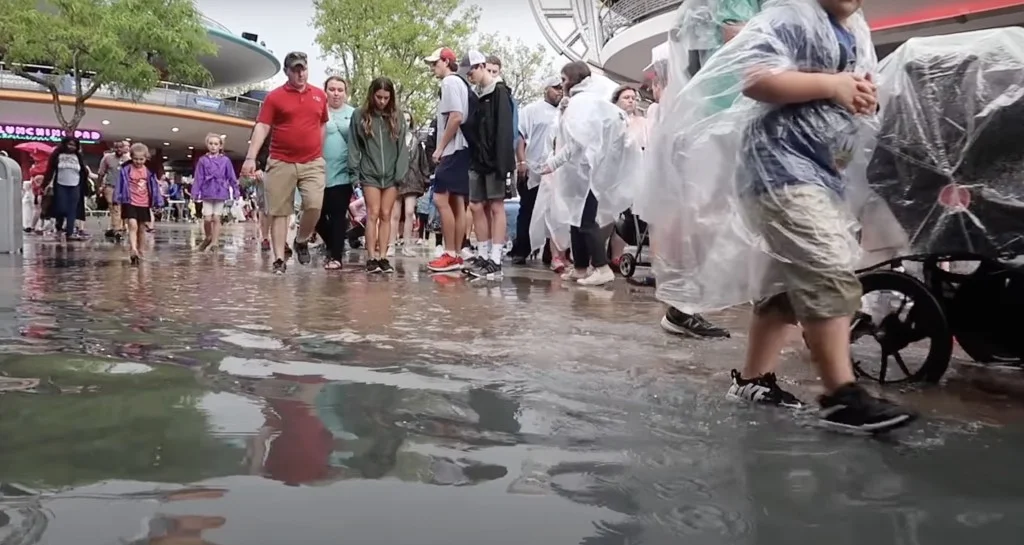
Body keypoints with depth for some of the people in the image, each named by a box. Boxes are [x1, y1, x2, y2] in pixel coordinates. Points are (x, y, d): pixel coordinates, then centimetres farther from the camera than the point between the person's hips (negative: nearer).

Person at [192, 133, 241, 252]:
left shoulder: (225, 160, 2)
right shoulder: (203, 160, 3)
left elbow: (232, 177, 5)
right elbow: (198, 178, 2)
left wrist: (236, 191, 4)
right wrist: (195, 193, -3)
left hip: (220, 193, 0)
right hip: (207, 193, 0)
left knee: (216, 218, 3)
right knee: (207, 219, -4)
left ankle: (214, 242, 8)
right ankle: (208, 238, 21)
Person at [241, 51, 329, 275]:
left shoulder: (320, 95, 10)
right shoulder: (275, 97, 1)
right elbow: (261, 128, -5)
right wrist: (251, 158, -15)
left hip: (312, 163, 2)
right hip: (281, 163, -2)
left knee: (315, 206, -13)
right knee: (279, 212, 0)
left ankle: (302, 241, 14)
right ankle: (279, 259, 6)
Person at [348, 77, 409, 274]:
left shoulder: (397, 117, 7)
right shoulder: (359, 116, 3)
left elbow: (402, 147, 4)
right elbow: (353, 146, 3)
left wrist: (400, 172, -4)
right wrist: (355, 170, -4)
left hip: (391, 174, 2)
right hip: (369, 174, -1)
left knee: (386, 215, 4)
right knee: (373, 214, -6)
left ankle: (383, 257, 7)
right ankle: (371, 258, -3)